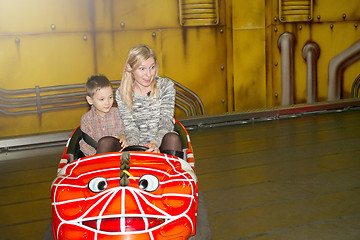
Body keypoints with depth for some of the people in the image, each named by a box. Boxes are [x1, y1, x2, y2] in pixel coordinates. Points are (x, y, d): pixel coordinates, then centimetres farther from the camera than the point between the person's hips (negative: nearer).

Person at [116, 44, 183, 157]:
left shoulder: (166, 85, 1)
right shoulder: (121, 94, 4)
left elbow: (166, 121, -6)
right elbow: (130, 127, -1)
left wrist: (155, 143, -26)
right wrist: (131, 145, -25)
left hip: (161, 144, -1)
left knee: (172, 138, -34)